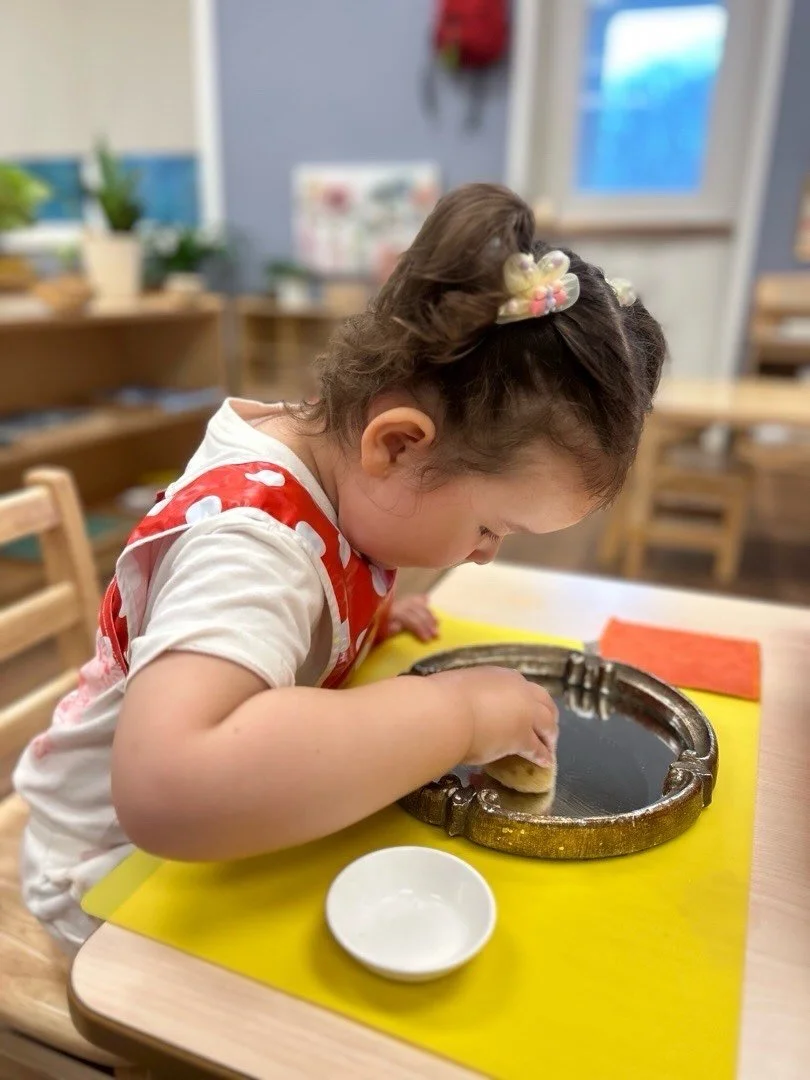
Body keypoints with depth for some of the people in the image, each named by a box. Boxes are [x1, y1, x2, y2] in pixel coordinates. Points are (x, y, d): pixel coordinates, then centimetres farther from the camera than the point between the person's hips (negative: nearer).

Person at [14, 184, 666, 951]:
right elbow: (167, 787, -48)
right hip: (125, 867, -6)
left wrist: (367, 610, -5)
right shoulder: (250, 539, -33)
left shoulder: (330, 461, -9)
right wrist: (455, 713, -39)